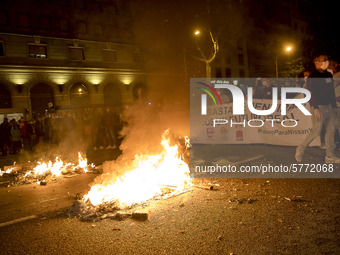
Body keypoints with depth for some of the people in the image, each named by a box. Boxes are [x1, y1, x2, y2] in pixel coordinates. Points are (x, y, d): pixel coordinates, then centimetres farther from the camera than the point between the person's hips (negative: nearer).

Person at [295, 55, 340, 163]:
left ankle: (330, 156, 15)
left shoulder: (329, 75, 13)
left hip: (329, 107, 8)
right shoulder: (312, 76, -11)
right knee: (316, 131, -7)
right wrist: (315, 108, -23)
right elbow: (311, 93, -17)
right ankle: (300, 149, 11)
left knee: (331, 131, 7)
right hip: (319, 107, -8)